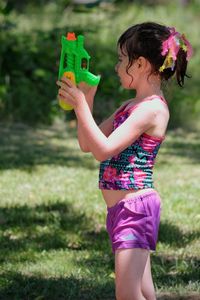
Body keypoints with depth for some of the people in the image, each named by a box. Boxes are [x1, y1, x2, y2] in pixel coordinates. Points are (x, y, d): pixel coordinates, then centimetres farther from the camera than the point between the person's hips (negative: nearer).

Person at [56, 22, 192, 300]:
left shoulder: (152, 108, -15)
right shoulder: (133, 105, 15)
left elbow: (103, 150, -22)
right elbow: (87, 144, 17)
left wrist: (80, 105, -18)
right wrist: (86, 99, 8)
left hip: (135, 205, -10)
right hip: (125, 207, 10)